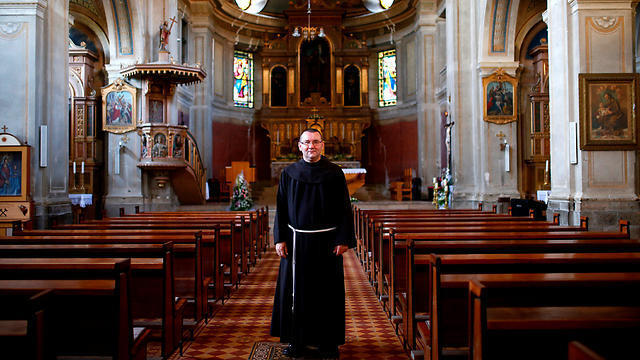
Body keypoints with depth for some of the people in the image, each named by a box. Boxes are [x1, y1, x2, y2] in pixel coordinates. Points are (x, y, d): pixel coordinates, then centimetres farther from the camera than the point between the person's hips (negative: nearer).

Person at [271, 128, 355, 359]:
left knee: (327, 290, 5)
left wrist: (343, 240, -8)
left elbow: (344, 208, -1)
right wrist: (280, 239, -1)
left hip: (326, 240, -2)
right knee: (296, 290, 7)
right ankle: (297, 340, 21)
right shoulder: (289, 173, 5)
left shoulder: (334, 173, -1)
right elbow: (281, 208, 6)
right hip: (297, 241, 2)